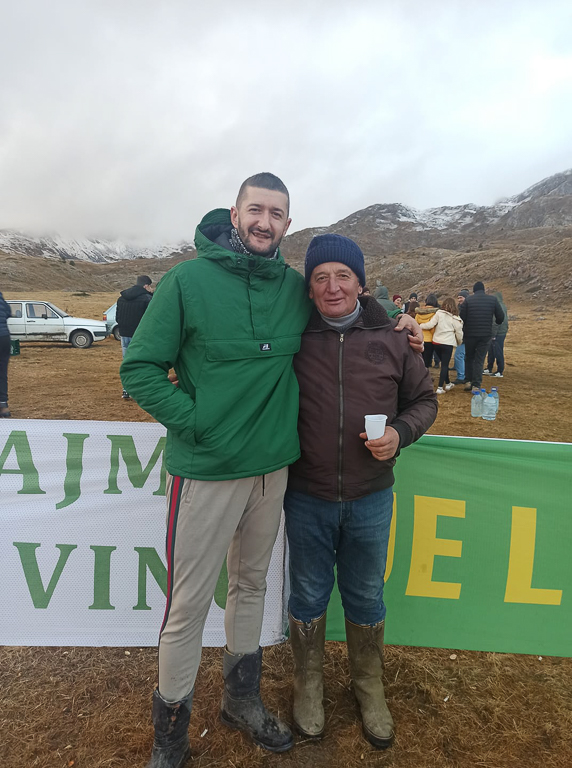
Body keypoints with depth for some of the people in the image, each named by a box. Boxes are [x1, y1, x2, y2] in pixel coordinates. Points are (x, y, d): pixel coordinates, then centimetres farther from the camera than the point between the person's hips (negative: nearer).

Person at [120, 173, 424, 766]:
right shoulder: (187, 280, -9)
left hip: (273, 468, 5)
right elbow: (140, 369, -9)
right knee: (188, 605, 6)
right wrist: (195, 421, -16)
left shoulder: (296, 288, 4)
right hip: (205, 472, -4)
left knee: (251, 585, 21)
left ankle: (242, 699, 45)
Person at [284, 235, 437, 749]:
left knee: (366, 596, 20)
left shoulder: (391, 340, -4)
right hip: (306, 498, -1)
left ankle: (369, 684, 46)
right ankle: (309, 682, 44)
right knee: (309, 594, 17)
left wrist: (401, 433, -13)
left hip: (370, 499, 1)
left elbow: (424, 399, 6)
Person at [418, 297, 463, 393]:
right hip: (448, 343, -2)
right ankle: (440, 388, -5)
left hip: (437, 342, 2)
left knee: (444, 363, 18)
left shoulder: (439, 313, -3)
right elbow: (459, 333, 3)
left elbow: (430, 325, -9)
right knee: (445, 365, 1)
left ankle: (447, 384, 30)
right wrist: (459, 342, 22)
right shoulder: (455, 319, -2)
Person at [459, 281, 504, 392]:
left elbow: (462, 317, -7)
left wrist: (463, 330, 9)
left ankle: (468, 382, 16)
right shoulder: (493, 300, 0)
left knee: (469, 358, 17)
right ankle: (476, 385, 0)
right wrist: (497, 322, 25)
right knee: (479, 360, 4)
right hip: (486, 335, 0)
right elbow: (500, 317, 2)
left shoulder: (468, 300, -5)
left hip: (470, 334, 0)